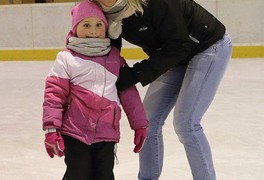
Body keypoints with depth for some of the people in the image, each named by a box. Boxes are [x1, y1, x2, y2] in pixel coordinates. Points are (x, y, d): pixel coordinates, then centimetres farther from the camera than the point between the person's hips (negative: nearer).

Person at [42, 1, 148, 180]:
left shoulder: (115, 59, 7)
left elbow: (129, 93, 10)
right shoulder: (67, 59, -5)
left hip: (106, 132, 3)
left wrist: (139, 124, 9)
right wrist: (51, 128, -11)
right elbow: (54, 93, -7)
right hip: (75, 131, -3)